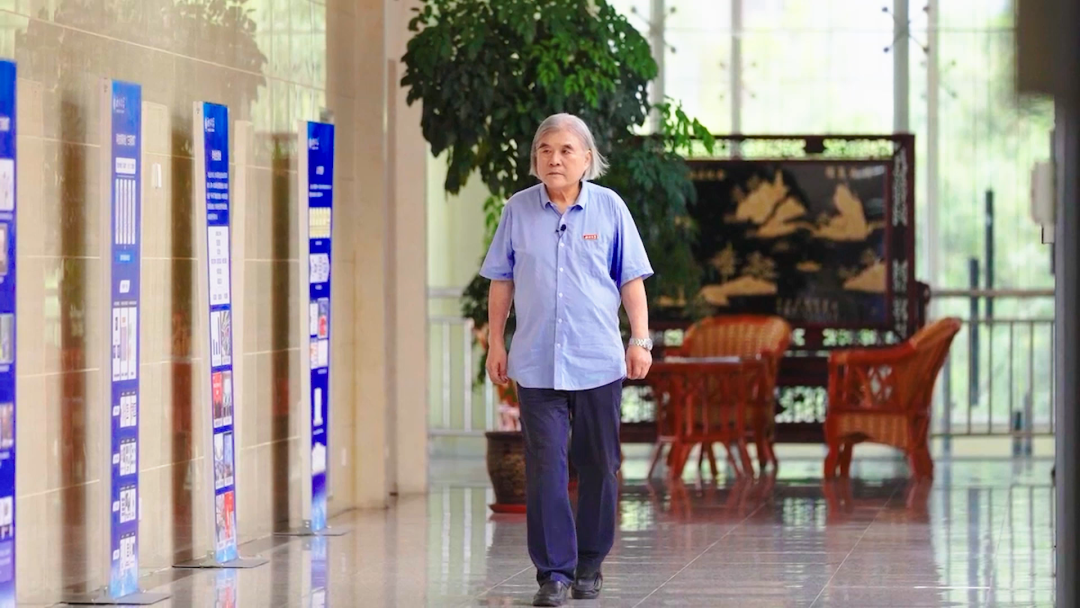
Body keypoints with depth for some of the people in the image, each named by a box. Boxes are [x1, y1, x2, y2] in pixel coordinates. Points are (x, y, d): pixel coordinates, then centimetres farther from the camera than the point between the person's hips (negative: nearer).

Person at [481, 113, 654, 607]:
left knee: (598, 467, 7)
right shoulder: (518, 211, 4)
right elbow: (501, 281, 10)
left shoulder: (609, 208, 1)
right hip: (536, 364, 0)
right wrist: (495, 343, 8)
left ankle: (589, 565, 20)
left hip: (598, 362, 0)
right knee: (545, 468, -6)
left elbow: (631, 279, 5)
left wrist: (640, 339, 0)